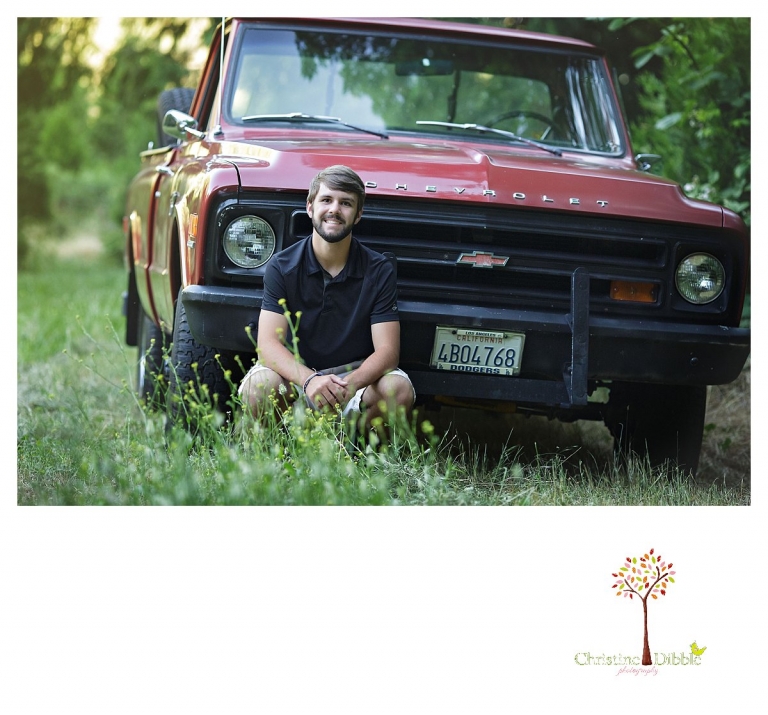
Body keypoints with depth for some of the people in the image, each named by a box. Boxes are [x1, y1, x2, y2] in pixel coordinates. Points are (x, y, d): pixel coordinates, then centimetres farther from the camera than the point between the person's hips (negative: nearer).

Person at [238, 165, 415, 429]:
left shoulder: (380, 271, -6)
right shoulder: (281, 267, -7)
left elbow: (387, 350, -12)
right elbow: (269, 343, -16)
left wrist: (351, 384, -34)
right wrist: (309, 380, -37)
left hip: (354, 371, 1)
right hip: (295, 372, -1)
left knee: (399, 390, -30)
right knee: (259, 386, -33)